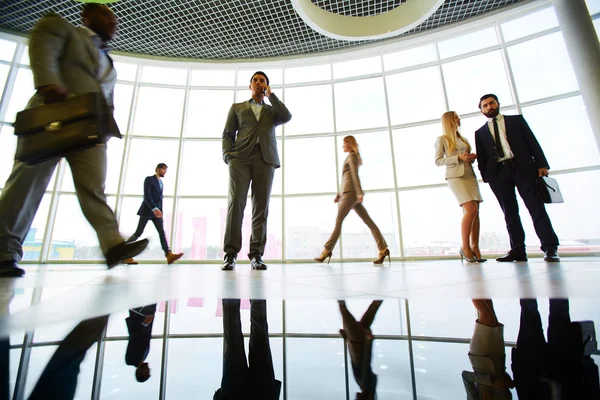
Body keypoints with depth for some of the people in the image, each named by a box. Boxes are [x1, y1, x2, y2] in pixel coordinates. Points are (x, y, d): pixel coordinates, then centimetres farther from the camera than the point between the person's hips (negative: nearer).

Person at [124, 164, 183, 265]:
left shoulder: (160, 182, 19)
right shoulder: (149, 179, -4)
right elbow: (146, 196, -16)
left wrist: (160, 211, 14)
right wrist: (154, 209, -27)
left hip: (156, 211, 7)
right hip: (147, 210, -6)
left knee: (162, 232, -8)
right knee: (138, 233, -5)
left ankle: (169, 255, -20)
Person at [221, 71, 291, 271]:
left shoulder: (272, 110, 27)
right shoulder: (237, 107, 26)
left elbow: (287, 117, 4)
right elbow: (228, 134, 15)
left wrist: (270, 94, 13)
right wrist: (227, 155, -3)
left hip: (265, 159, 1)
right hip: (240, 158, 0)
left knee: (261, 206, -7)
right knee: (236, 203, -14)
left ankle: (256, 254, -5)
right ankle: (231, 253, -11)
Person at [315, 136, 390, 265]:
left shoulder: (352, 156, 2)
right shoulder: (351, 158, 29)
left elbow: (355, 175, -13)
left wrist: (360, 192, -23)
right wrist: (339, 195, 24)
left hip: (351, 192, -9)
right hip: (349, 192, 9)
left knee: (338, 221, -8)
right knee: (368, 221, -1)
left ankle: (326, 251, -4)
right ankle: (383, 250, -5)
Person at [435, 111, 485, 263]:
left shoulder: (462, 138, 23)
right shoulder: (442, 139, 4)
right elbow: (438, 161, -4)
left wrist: (472, 157, 4)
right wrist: (458, 157, -14)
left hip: (470, 175, 7)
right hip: (455, 176, -7)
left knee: (475, 212, -1)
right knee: (471, 210, -17)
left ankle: (475, 248, 5)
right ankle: (465, 247, -5)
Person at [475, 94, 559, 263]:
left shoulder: (516, 120, 16)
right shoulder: (480, 132, 17)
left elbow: (532, 142, 9)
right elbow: (481, 158, 12)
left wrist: (542, 164, -2)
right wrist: (486, 176, -1)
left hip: (523, 167, -1)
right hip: (498, 173, 1)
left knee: (536, 207, -4)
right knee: (510, 213, 1)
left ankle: (550, 248, 0)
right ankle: (518, 250, 3)